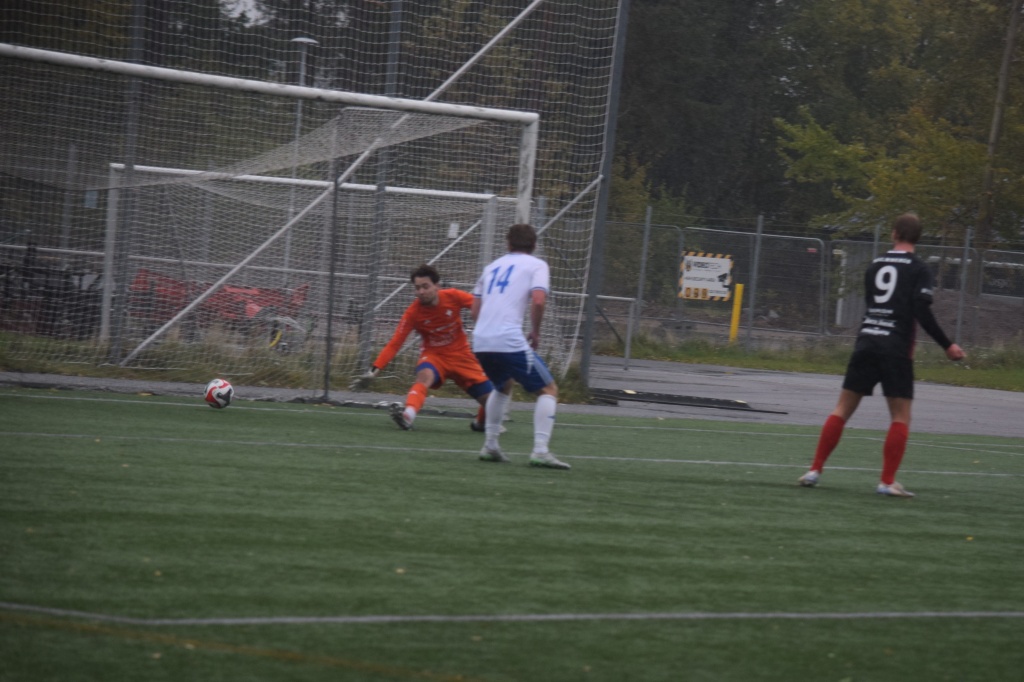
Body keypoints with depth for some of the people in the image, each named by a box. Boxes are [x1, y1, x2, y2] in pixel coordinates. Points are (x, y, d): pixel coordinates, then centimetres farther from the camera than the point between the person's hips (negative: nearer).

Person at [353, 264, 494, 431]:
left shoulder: (453, 297, -15)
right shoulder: (412, 312, -18)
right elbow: (394, 344, -20)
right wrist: (375, 370, -29)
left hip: (461, 355, 2)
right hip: (434, 356, -2)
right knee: (424, 376, -38)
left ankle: (480, 423, 30)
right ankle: (407, 416, -59)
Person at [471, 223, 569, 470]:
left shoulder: (493, 266, 23)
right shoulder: (537, 266, 7)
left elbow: (475, 310, 22)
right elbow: (538, 300, -11)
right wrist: (535, 332, 2)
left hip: (480, 343, 6)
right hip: (510, 342, -6)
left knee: (503, 386, 32)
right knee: (548, 390, 6)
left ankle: (490, 445, 24)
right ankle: (540, 451, -10)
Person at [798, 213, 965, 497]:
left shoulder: (875, 265, 11)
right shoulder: (918, 269, -3)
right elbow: (923, 313, -11)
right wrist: (947, 346, -6)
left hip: (866, 342, 4)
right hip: (896, 348, -4)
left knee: (843, 408, 9)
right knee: (901, 416, 3)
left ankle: (815, 470, 6)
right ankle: (887, 481, -5)